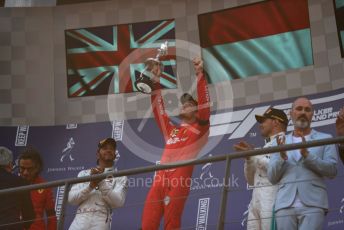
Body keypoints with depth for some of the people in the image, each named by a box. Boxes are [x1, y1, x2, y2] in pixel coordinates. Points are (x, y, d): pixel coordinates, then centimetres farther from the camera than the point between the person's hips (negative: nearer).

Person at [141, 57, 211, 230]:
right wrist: (156, 81, 28)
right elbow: (158, 108, 30)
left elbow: (204, 102, 3)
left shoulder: (200, 128, 14)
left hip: (180, 178, -5)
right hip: (160, 178, 5)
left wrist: (199, 74, -1)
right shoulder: (170, 130, 27)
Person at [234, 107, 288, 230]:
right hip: (256, 200, 8)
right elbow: (251, 180, 25)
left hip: (273, 200, -8)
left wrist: (253, 154, -5)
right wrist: (248, 156, 10)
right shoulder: (266, 147, 28)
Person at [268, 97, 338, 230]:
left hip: (313, 204, -3)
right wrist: (282, 157, -6)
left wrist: (307, 155, -13)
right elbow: (272, 178, 12)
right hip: (285, 205, 3)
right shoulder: (281, 143, 19)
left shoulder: (325, 139, 12)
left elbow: (332, 170, 0)